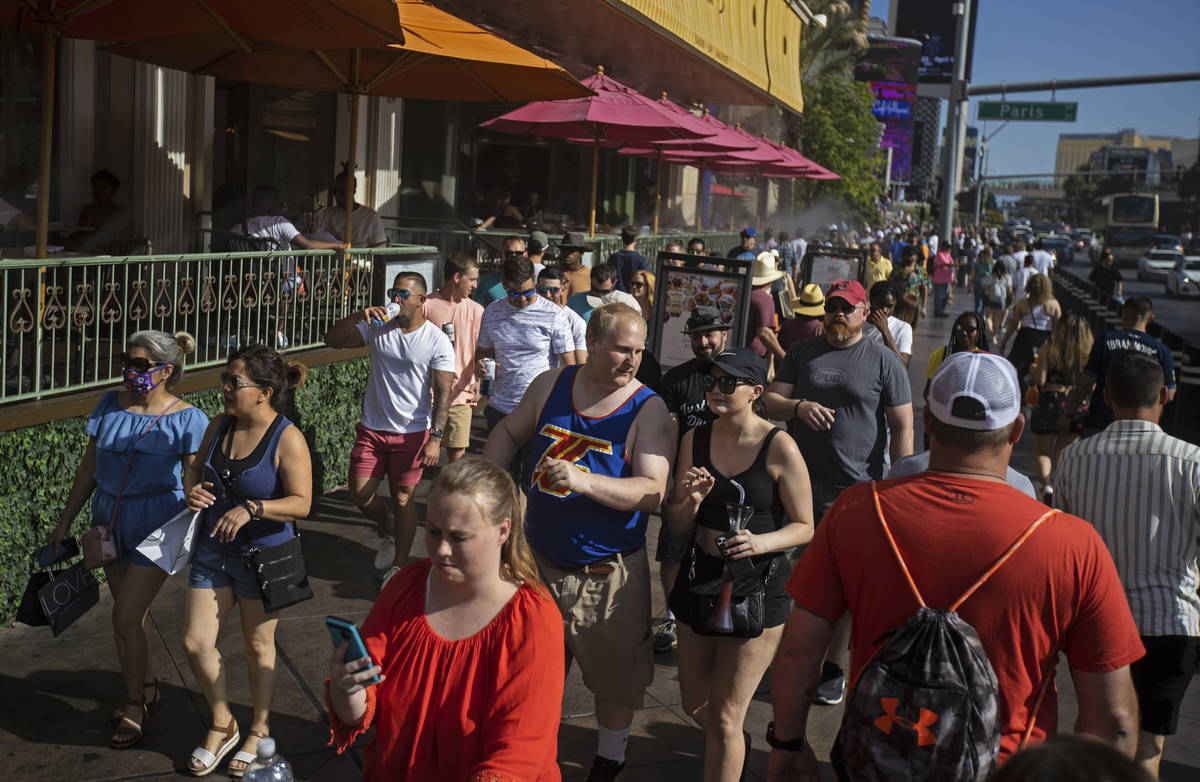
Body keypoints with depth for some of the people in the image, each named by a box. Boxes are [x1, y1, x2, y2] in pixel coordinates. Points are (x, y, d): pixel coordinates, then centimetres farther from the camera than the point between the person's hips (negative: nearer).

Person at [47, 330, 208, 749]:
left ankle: (133, 707, 16)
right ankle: (148, 688, 37)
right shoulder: (110, 405, 3)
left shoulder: (187, 419, -12)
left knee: (125, 619, -4)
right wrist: (64, 523, 13)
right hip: (111, 524, 5)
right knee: (131, 614, 16)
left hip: (155, 528, -5)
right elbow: (89, 468, 10)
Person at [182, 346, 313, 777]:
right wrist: (193, 490, -10)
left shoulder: (287, 439, -18)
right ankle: (222, 724, 28)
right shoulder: (221, 425, 0)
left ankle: (259, 730, 33)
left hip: (262, 553, -5)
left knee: (257, 646, 12)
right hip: (213, 550, 5)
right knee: (196, 642, 4)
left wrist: (251, 508, -32)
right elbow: (196, 469, 13)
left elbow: (301, 503, -20)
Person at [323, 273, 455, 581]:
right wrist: (357, 316, -16)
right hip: (372, 428, 4)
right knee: (360, 494, 6)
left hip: (412, 432, -4)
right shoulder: (377, 328, 2)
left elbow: (443, 392, -10)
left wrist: (435, 438, -19)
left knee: (403, 498, 4)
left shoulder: (437, 341, -7)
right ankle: (390, 530, 36)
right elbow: (333, 340, 0)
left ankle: (399, 565, 20)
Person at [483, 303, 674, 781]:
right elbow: (509, 432, 16)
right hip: (541, 561, 4)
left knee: (615, 676, 11)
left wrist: (584, 481, -35)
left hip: (608, 574, -3)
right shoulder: (550, 386, -2)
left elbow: (653, 492, -24)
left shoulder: (647, 410, -14)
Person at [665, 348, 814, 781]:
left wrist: (761, 541, -25)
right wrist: (692, 501, -18)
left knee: (724, 717, -1)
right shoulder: (695, 439, 0)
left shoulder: (779, 448, -14)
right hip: (700, 577, 5)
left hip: (758, 583, -5)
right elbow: (677, 526, 3)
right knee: (695, 705, 20)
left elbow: (804, 526, -6)